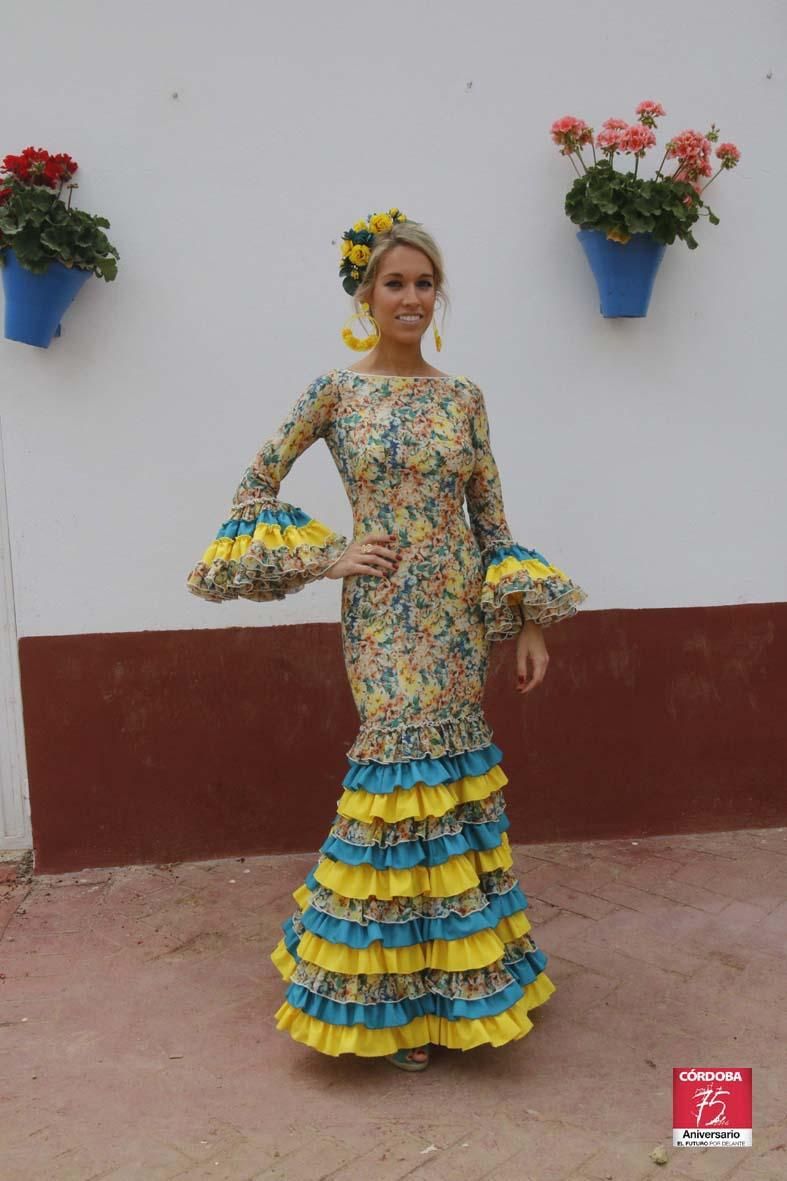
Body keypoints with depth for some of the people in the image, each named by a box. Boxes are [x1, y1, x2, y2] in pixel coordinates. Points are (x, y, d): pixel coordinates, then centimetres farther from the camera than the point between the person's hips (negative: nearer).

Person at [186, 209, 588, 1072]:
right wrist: (325, 556, -6)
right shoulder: (336, 391, 1)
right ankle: (394, 997, 12)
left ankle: (438, 977, 25)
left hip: (458, 609, 3)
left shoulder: (463, 398, 9)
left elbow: (491, 520, 9)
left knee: (449, 771, 5)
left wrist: (529, 622, 5)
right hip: (381, 612, -3)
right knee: (405, 761, -6)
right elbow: (258, 484, 4)